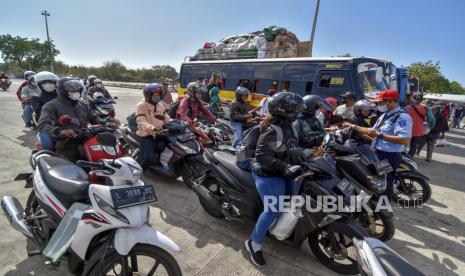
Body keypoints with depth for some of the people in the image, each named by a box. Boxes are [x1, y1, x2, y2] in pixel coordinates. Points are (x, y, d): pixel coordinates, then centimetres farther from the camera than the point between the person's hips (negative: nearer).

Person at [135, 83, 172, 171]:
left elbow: (167, 118, 19)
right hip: (147, 135, -7)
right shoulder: (141, 106, -6)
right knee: (150, 158, -24)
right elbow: (141, 122, -20)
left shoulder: (160, 106, 17)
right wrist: (151, 128, -40)